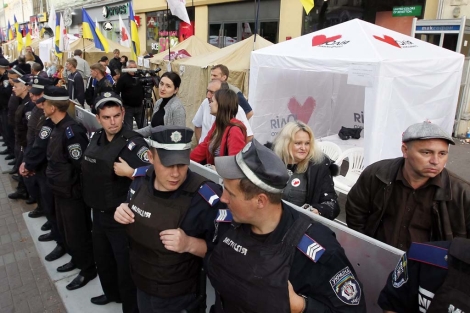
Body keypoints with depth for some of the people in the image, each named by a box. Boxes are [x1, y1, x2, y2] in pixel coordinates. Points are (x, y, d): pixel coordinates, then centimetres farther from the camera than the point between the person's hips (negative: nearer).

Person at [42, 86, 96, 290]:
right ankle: (76, 259, 44)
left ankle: (88, 269, 26)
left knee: (77, 234, 7)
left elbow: (83, 165, -26)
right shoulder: (58, 128, 3)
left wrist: (73, 188, -17)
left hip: (73, 194, -9)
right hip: (60, 190, 10)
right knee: (65, 230, 24)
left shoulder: (71, 132, -27)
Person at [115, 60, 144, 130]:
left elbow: (143, 88, 19)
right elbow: (117, 92, -10)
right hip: (128, 107, -4)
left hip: (139, 106, 4)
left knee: (142, 126, 18)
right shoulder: (123, 78, -9)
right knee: (128, 129, 2)